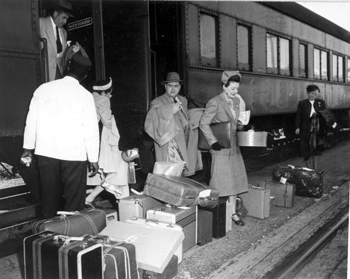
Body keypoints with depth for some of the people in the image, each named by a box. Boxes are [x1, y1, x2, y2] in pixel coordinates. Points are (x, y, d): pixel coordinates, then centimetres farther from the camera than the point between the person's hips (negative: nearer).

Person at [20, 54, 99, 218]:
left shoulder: (43, 89, 3)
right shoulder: (85, 95, -7)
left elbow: (32, 120, 7)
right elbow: (91, 130, -6)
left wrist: (28, 148, 17)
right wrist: (93, 159, 2)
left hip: (45, 152, 4)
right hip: (73, 154, -3)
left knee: (50, 197, 14)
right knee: (74, 199, 6)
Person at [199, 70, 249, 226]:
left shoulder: (237, 101, 10)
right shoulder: (215, 102, -12)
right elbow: (204, 124, -15)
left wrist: (241, 124, -1)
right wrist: (213, 142, -19)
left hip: (234, 148, 7)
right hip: (220, 149, -7)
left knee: (234, 180, 11)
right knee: (221, 182, -1)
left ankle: (233, 213, 23)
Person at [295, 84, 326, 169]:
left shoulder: (321, 102, 7)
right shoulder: (302, 103, 3)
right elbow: (298, 116, -1)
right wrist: (297, 127, -10)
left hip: (318, 130, 2)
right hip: (306, 131, -2)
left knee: (317, 150, 8)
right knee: (308, 152, 1)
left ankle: (315, 170, 19)